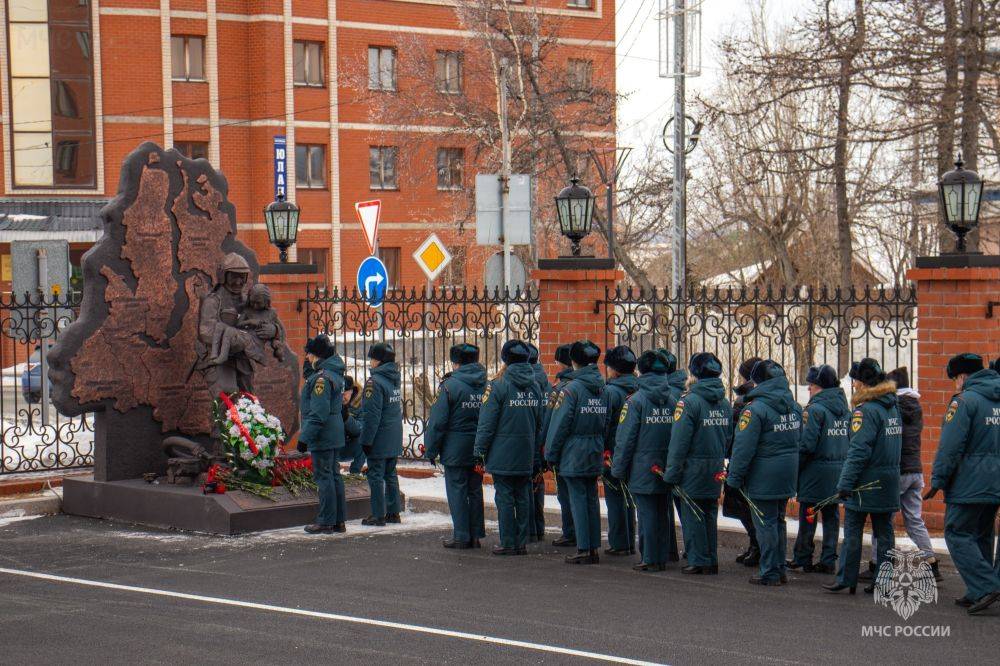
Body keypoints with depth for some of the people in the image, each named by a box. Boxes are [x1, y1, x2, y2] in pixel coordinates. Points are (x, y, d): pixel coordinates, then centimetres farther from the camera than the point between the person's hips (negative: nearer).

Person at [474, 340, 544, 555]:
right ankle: (522, 543, 13)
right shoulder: (534, 386, 6)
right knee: (522, 497, 10)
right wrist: (535, 452, 20)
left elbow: (487, 422, -12)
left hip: (502, 454, -5)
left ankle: (508, 543, 2)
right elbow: (540, 422, 13)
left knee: (505, 497, 0)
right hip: (526, 455, 5)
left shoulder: (498, 385, -12)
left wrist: (480, 449, -4)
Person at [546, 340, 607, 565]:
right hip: (595, 454, 6)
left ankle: (583, 550, -3)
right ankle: (594, 548, 14)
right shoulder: (602, 388, 5)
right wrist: (600, 448, 17)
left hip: (574, 455, -6)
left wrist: (551, 454, -5)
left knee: (578, 499, -2)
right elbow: (606, 422, 10)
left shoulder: (571, 389, -14)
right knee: (592, 499, 11)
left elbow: (560, 424, -13)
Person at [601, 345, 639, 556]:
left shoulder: (610, 391, -15)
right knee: (628, 498, 15)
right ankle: (630, 543, 18)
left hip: (614, 452, -6)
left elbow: (602, 424, -15)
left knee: (615, 499, 1)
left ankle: (619, 544, 3)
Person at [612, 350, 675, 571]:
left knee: (647, 513, -1)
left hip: (643, 470, -5)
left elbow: (625, 437, -10)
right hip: (667, 469, 5)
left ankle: (650, 559, 0)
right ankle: (661, 557, 16)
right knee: (662, 514, 12)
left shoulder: (636, 401, -10)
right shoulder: (672, 401, 5)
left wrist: (618, 468, -3)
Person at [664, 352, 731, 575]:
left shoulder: (689, 402, -15)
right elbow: (729, 437, 12)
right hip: (716, 469, 6)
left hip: (693, 469, -6)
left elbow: (679, 441, -16)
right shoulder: (724, 403, 7)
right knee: (710, 514, 14)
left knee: (692, 514, 2)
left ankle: (698, 560, 4)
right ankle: (711, 561, 17)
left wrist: (672, 472, -11)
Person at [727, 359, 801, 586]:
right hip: (787, 477, 7)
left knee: (766, 524, 0)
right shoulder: (794, 406, 9)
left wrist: (734, 477, -10)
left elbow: (743, 447, -17)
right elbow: (799, 441, 15)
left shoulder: (755, 408, -17)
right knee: (778, 521, 18)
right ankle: (780, 569, 24)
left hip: (763, 477, -7)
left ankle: (770, 573, 3)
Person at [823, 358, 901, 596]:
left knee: (852, 532, 1)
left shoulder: (865, 410, -15)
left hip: (865, 484, -7)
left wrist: (845, 484, -18)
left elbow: (858, 451, -20)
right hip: (889, 482, 7)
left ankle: (846, 579, 4)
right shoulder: (892, 407, 11)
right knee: (884, 533, 9)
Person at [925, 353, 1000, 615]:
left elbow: (950, 446, -16)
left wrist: (937, 480, -11)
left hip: (969, 484, -8)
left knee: (957, 534, -3)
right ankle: (978, 593, 19)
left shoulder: (965, 400, -12)